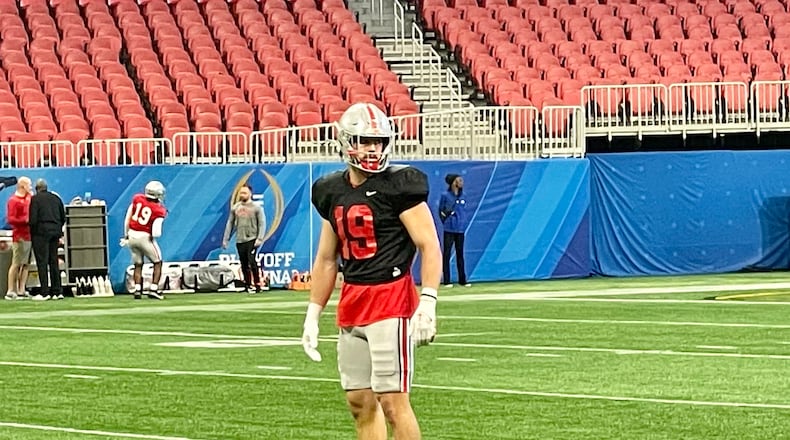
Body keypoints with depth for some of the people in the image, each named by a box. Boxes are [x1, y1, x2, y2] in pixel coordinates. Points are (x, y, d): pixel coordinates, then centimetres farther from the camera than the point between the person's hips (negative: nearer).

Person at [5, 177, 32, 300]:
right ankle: (11, 292, -5)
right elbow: (11, 220, -14)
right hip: (19, 237, -8)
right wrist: (25, 220, -20)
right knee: (16, 264, -7)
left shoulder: (29, 198, 15)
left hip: (29, 235, 8)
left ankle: (21, 291, 10)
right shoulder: (13, 200, -8)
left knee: (25, 264, 7)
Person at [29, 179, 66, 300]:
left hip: (41, 232, -6)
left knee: (42, 263, -4)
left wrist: (32, 231, 3)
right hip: (55, 232, 6)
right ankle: (57, 291, 10)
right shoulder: (56, 198, 10)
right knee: (54, 262, 11)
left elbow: (33, 219, -13)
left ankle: (45, 292, -8)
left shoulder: (35, 199, -7)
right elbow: (63, 217, 11)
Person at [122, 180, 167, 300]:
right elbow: (156, 232, -21)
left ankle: (137, 290, 10)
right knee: (157, 263, 14)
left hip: (132, 236, 4)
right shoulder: (159, 210, -12)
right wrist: (155, 235, 3)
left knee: (138, 264, 19)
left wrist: (126, 235, 14)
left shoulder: (137, 199, -1)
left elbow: (127, 219, 4)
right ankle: (153, 289, 4)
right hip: (145, 237, -4)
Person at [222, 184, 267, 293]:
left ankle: (257, 284, -10)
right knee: (244, 265, 6)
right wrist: (225, 239, 11)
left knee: (252, 261, -16)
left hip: (252, 239, -4)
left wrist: (260, 238, -14)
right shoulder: (235, 208, 11)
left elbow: (262, 224, -3)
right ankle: (248, 286, 15)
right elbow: (230, 224, 15)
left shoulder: (256, 207, 0)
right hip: (240, 241, 4)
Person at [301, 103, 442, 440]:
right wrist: (312, 315, 17)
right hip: (351, 303, 7)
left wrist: (427, 303, -21)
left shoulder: (398, 185, -8)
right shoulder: (333, 192, 11)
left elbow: (430, 247, -11)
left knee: (392, 400, -10)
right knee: (360, 401, 10)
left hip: (391, 301, -7)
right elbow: (326, 260, 19)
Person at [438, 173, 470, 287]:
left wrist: (465, 223, 5)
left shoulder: (463, 197, 8)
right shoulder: (445, 196, -6)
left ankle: (462, 280, 15)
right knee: (446, 254, 0)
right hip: (449, 230, -5)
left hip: (460, 230, 5)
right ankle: (446, 281, 2)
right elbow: (441, 210, -1)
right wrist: (445, 221, -6)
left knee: (460, 254, 10)